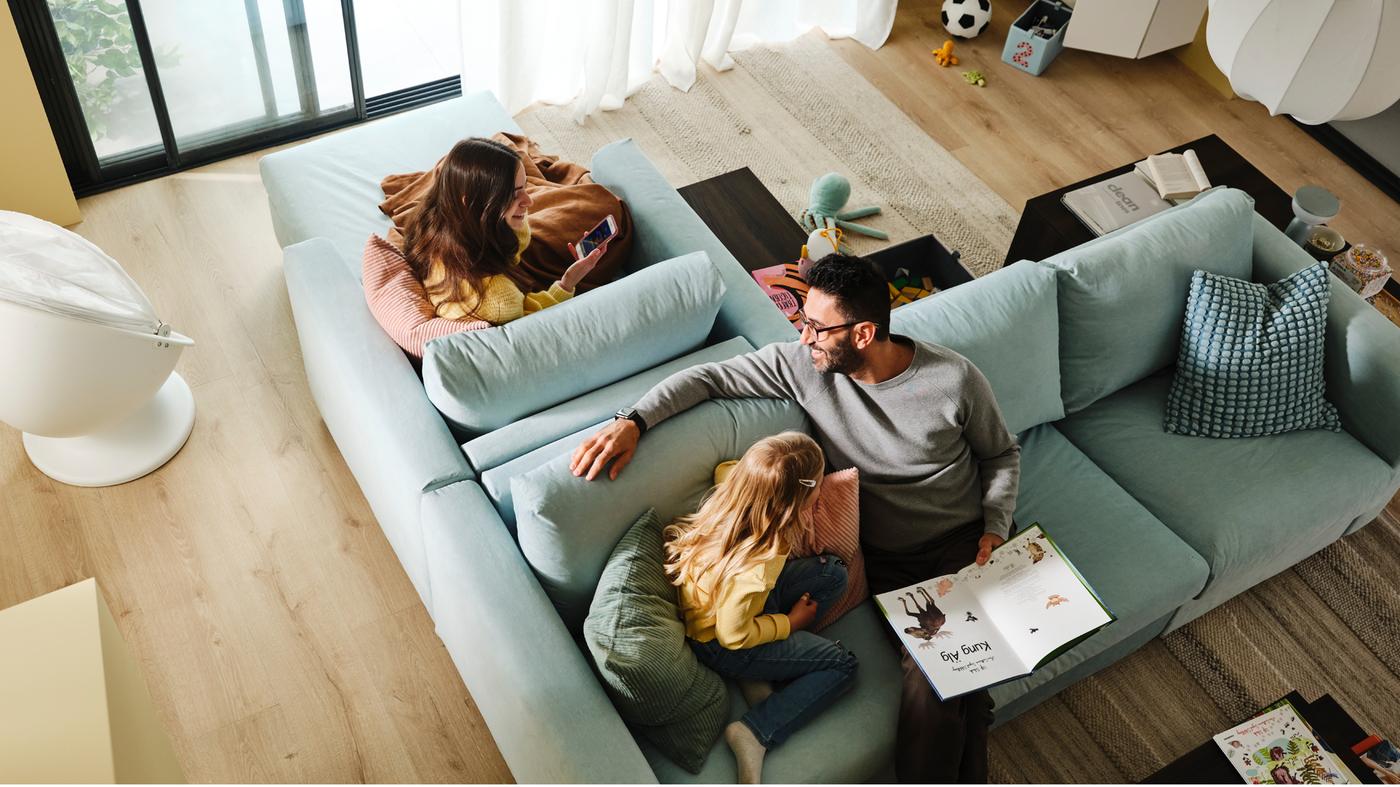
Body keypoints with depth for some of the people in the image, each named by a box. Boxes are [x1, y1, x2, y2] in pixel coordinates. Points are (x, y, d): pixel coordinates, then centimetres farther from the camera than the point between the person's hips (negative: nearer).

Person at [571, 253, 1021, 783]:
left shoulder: (954, 379, -13)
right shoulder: (803, 365, -10)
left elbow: (1001, 454, 5)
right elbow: (711, 377, -3)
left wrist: (995, 528, -8)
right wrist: (633, 421, -16)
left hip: (962, 542, -1)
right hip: (884, 559, 2)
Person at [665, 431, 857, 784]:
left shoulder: (732, 495, -22)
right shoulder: (755, 568, -41)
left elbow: (724, 467, 4)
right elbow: (733, 635, -26)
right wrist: (790, 622, -10)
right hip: (720, 646, -8)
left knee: (832, 573, 3)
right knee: (842, 664, -1)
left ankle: (760, 672, 4)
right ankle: (755, 732, -6)